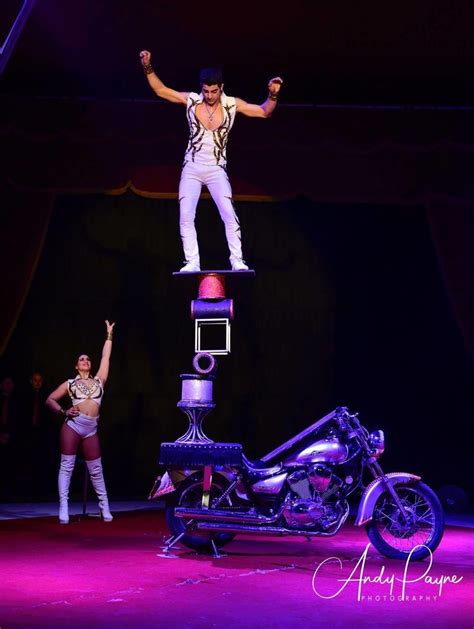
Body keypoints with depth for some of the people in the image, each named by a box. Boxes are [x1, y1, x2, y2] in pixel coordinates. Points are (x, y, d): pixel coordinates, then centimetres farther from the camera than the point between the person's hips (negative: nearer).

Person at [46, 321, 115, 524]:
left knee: (96, 469, 6)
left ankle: (104, 506, 13)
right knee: (66, 465, -5)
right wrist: (63, 411, -4)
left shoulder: (98, 380, 15)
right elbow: (50, 400, 12)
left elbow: (106, 357, 17)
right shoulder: (70, 383, 11)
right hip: (72, 425, -2)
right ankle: (64, 507, -5)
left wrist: (109, 335, 20)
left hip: (91, 429, 2)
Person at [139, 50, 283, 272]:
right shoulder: (191, 100, -4)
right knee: (185, 216, -6)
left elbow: (265, 112, -2)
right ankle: (192, 262, -1)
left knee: (229, 214, -16)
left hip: (216, 170, -1)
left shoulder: (232, 104, -5)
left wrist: (272, 95, -20)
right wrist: (148, 67, -8)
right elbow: (161, 90, 2)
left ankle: (237, 260, -8)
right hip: (191, 169, 2)